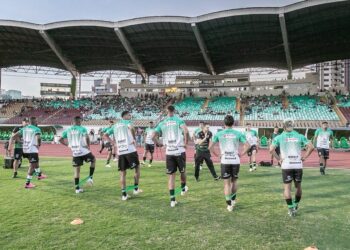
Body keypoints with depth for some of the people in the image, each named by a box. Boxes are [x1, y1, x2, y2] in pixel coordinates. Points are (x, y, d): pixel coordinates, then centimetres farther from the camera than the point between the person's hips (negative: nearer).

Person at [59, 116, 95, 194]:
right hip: (83, 151, -4)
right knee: (93, 160, 23)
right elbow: (87, 138, -19)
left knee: (76, 170, 11)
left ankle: (77, 188, 13)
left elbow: (60, 140, 11)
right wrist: (88, 146, -6)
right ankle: (90, 177, 14)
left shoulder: (68, 130, 10)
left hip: (75, 153, 4)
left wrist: (68, 145, 17)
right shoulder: (82, 129, -4)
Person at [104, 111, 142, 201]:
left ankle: (124, 194, 10)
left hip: (120, 152, 5)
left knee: (122, 173, 10)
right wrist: (134, 139, -12)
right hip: (130, 150, -5)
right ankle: (136, 188, 16)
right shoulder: (127, 122, 2)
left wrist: (113, 143, 14)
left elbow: (105, 135, 19)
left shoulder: (115, 125, 20)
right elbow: (131, 127, -22)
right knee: (137, 167, 14)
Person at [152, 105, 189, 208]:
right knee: (182, 171, 22)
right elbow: (186, 131, -20)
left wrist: (159, 144, 17)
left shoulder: (162, 123, 6)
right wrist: (185, 143, -7)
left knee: (171, 175, 7)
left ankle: (172, 199, 6)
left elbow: (153, 136, 1)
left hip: (169, 152, 2)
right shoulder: (178, 120, -3)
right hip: (179, 150, -2)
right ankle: (183, 188, 43)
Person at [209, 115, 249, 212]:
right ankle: (233, 200, 31)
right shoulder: (238, 134, 0)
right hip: (235, 161, 1)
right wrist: (241, 154, 3)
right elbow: (247, 146, -5)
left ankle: (229, 205, 6)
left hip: (225, 161, -1)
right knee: (234, 181, 20)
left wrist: (217, 155, 6)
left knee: (227, 183, 6)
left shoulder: (219, 134, 0)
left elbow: (210, 147, -1)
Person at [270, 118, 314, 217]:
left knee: (287, 187, 6)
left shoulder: (279, 137, 0)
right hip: (298, 165, 2)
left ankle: (291, 209, 4)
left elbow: (271, 149, -11)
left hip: (286, 165, -2)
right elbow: (311, 147, -4)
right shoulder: (300, 136, 4)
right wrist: (304, 157, 3)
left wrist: (279, 159, -2)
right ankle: (296, 205, 33)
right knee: (298, 186, 19)